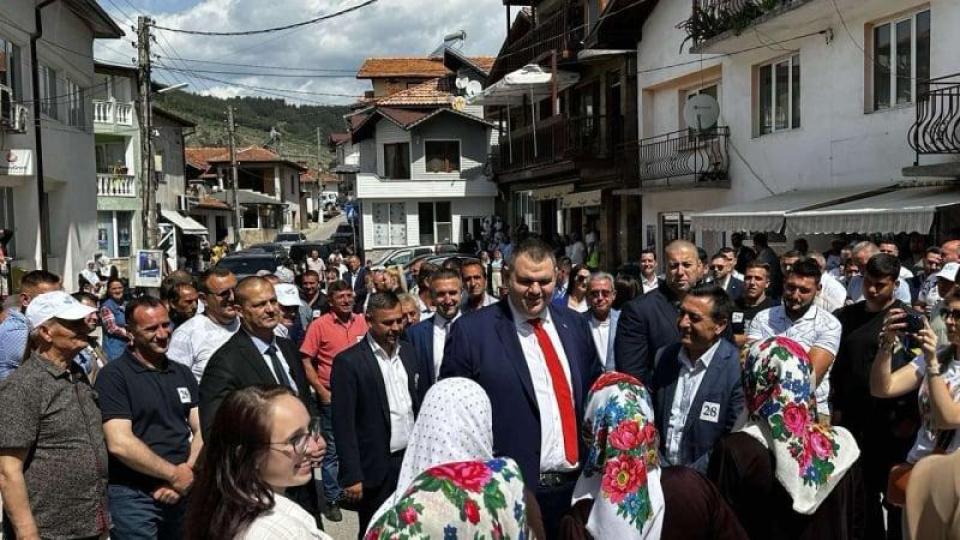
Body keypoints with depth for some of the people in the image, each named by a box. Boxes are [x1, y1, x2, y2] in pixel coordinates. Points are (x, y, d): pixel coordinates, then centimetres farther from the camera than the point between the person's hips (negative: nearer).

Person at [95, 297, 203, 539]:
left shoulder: (183, 373, 10)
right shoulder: (114, 375, -9)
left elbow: (202, 429, 6)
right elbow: (120, 444, -18)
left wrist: (187, 472, -12)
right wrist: (175, 474, -13)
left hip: (181, 493, 6)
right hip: (133, 497, -6)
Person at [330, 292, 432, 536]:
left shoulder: (408, 351, 7)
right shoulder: (348, 362, -11)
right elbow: (344, 424, -12)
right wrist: (352, 477, -14)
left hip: (414, 459, 5)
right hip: (377, 468, -5)